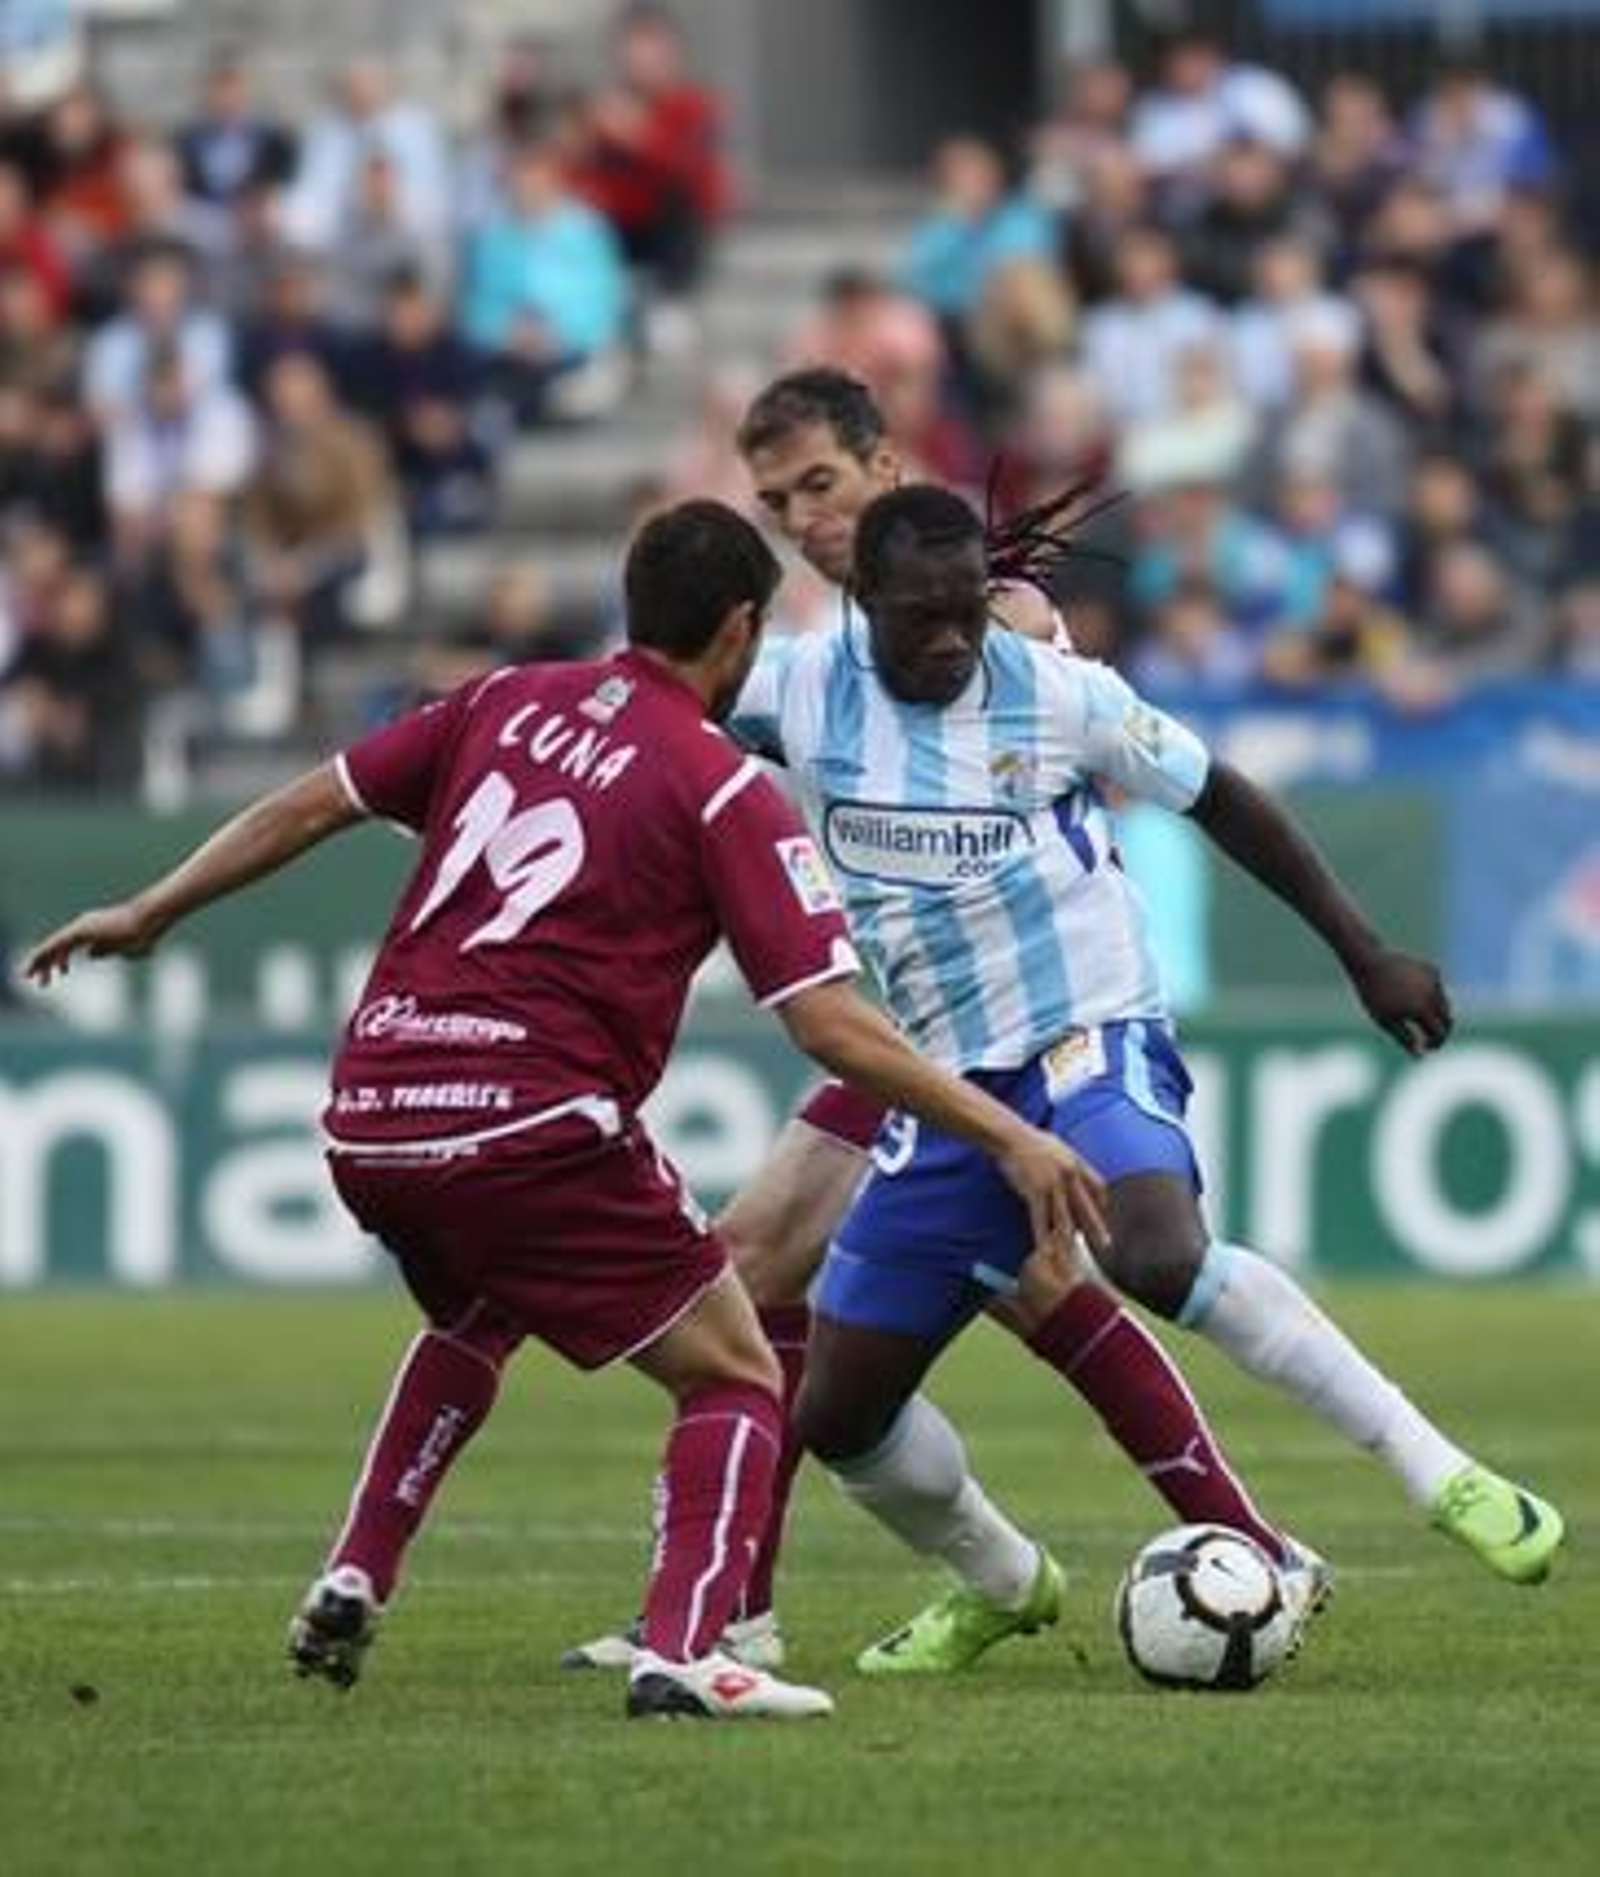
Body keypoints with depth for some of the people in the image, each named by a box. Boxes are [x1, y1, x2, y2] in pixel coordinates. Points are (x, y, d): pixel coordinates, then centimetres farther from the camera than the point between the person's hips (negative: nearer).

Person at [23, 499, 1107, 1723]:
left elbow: (311, 806, 19)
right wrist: (1010, 1139, -4)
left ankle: (353, 1586, 25)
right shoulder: (726, 792, -3)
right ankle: (682, 1651, -16)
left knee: (477, 1317, 37)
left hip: (366, 1122, 6)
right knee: (735, 1383, 5)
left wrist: (148, 915, 31)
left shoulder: (510, 702, 13)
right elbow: (834, 1027, -9)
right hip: (532, 1125, -6)